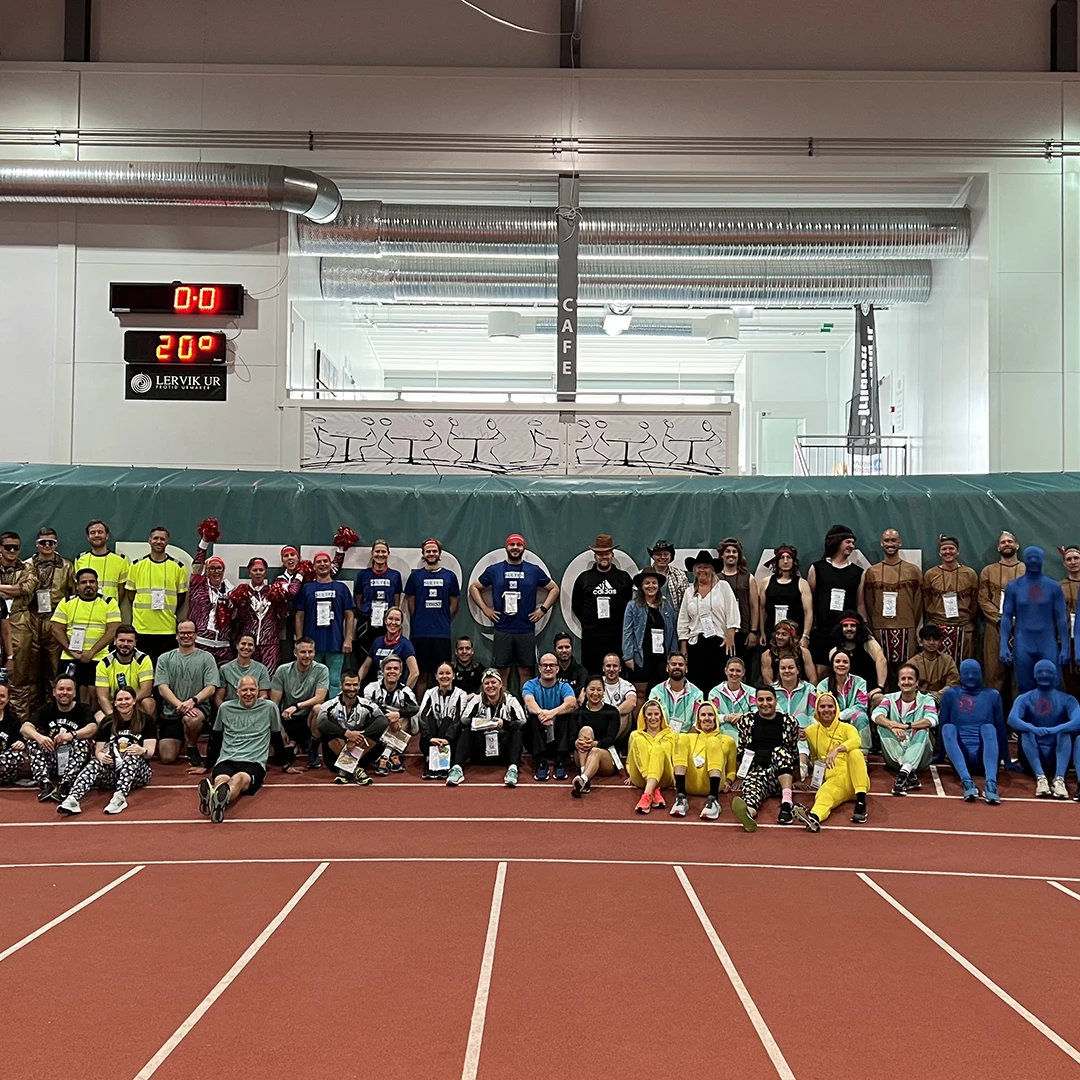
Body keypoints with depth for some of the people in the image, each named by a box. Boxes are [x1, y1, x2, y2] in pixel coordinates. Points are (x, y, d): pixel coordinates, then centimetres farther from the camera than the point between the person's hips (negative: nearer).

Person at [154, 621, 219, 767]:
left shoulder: (206, 658, 4)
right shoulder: (165, 659, 7)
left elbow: (211, 688, -5)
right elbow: (162, 688, -3)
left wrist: (193, 701, -24)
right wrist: (180, 705, -20)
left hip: (199, 707, -2)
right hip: (171, 711, 2)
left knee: (191, 719, -40)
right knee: (166, 758, -9)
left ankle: (192, 748, -6)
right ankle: (179, 741, 28)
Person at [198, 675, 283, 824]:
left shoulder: (269, 707, 14)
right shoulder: (225, 708, 19)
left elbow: (278, 737, 24)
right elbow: (215, 738, 30)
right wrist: (207, 765, 34)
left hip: (254, 763, -2)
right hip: (226, 761, 2)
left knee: (239, 778, -40)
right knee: (221, 780, -38)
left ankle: (218, 799, -73)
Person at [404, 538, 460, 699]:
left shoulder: (450, 576, 9)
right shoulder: (415, 576, 8)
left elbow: (453, 604, 13)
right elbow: (411, 604, 11)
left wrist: (444, 622, 9)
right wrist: (418, 623, 9)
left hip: (442, 633, 0)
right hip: (420, 633, 0)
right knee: (422, 674, 2)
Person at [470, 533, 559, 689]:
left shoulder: (534, 571, 6)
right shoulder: (494, 570, 6)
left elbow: (554, 589, 15)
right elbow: (474, 588, 14)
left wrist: (543, 609, 3)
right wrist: (485, 609, 4)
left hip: (526, 631, 0)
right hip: (502, 630, 0)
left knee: (526, 671, 4)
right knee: (502, 671, 2)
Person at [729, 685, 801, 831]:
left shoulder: (789, 722, 9)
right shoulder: (747, 721, 10)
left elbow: (795, 753, 15)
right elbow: (740, 753, 15)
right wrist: (739, 778, 12)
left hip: (779, 775, 1)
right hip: (755, 771, 0)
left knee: (779, 751, -29)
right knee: (751, 785, -34)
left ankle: (787, 803, -47)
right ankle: (748, 812, -73)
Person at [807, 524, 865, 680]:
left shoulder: (857, 572, 11)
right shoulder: (817, 568, 4)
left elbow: (860, 604, 12)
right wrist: (808, 630, -1)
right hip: (821, 633, -2)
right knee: (818, 674, -6)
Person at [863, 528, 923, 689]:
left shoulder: (913, 571, 8)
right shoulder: (872, 572, 9)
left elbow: (918, 602, 7)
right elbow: (868, 603, 9)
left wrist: (913, 626, 1)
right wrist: (873, 627, 4)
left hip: (906, 629, 0)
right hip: (880, 629, 1)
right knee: (883, 670, 1)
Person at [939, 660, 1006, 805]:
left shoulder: (992, 695, 16)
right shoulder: (951, 694, 13)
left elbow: (1000, 728, 16)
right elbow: (942, 725, 14)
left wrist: (1006, 759, 15)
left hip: (984, 755, 0)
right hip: (960, 756, 0)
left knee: (988, 727, -29)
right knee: (948, 727, -28)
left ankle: (991, 783, -50)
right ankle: (967, 781, -47)